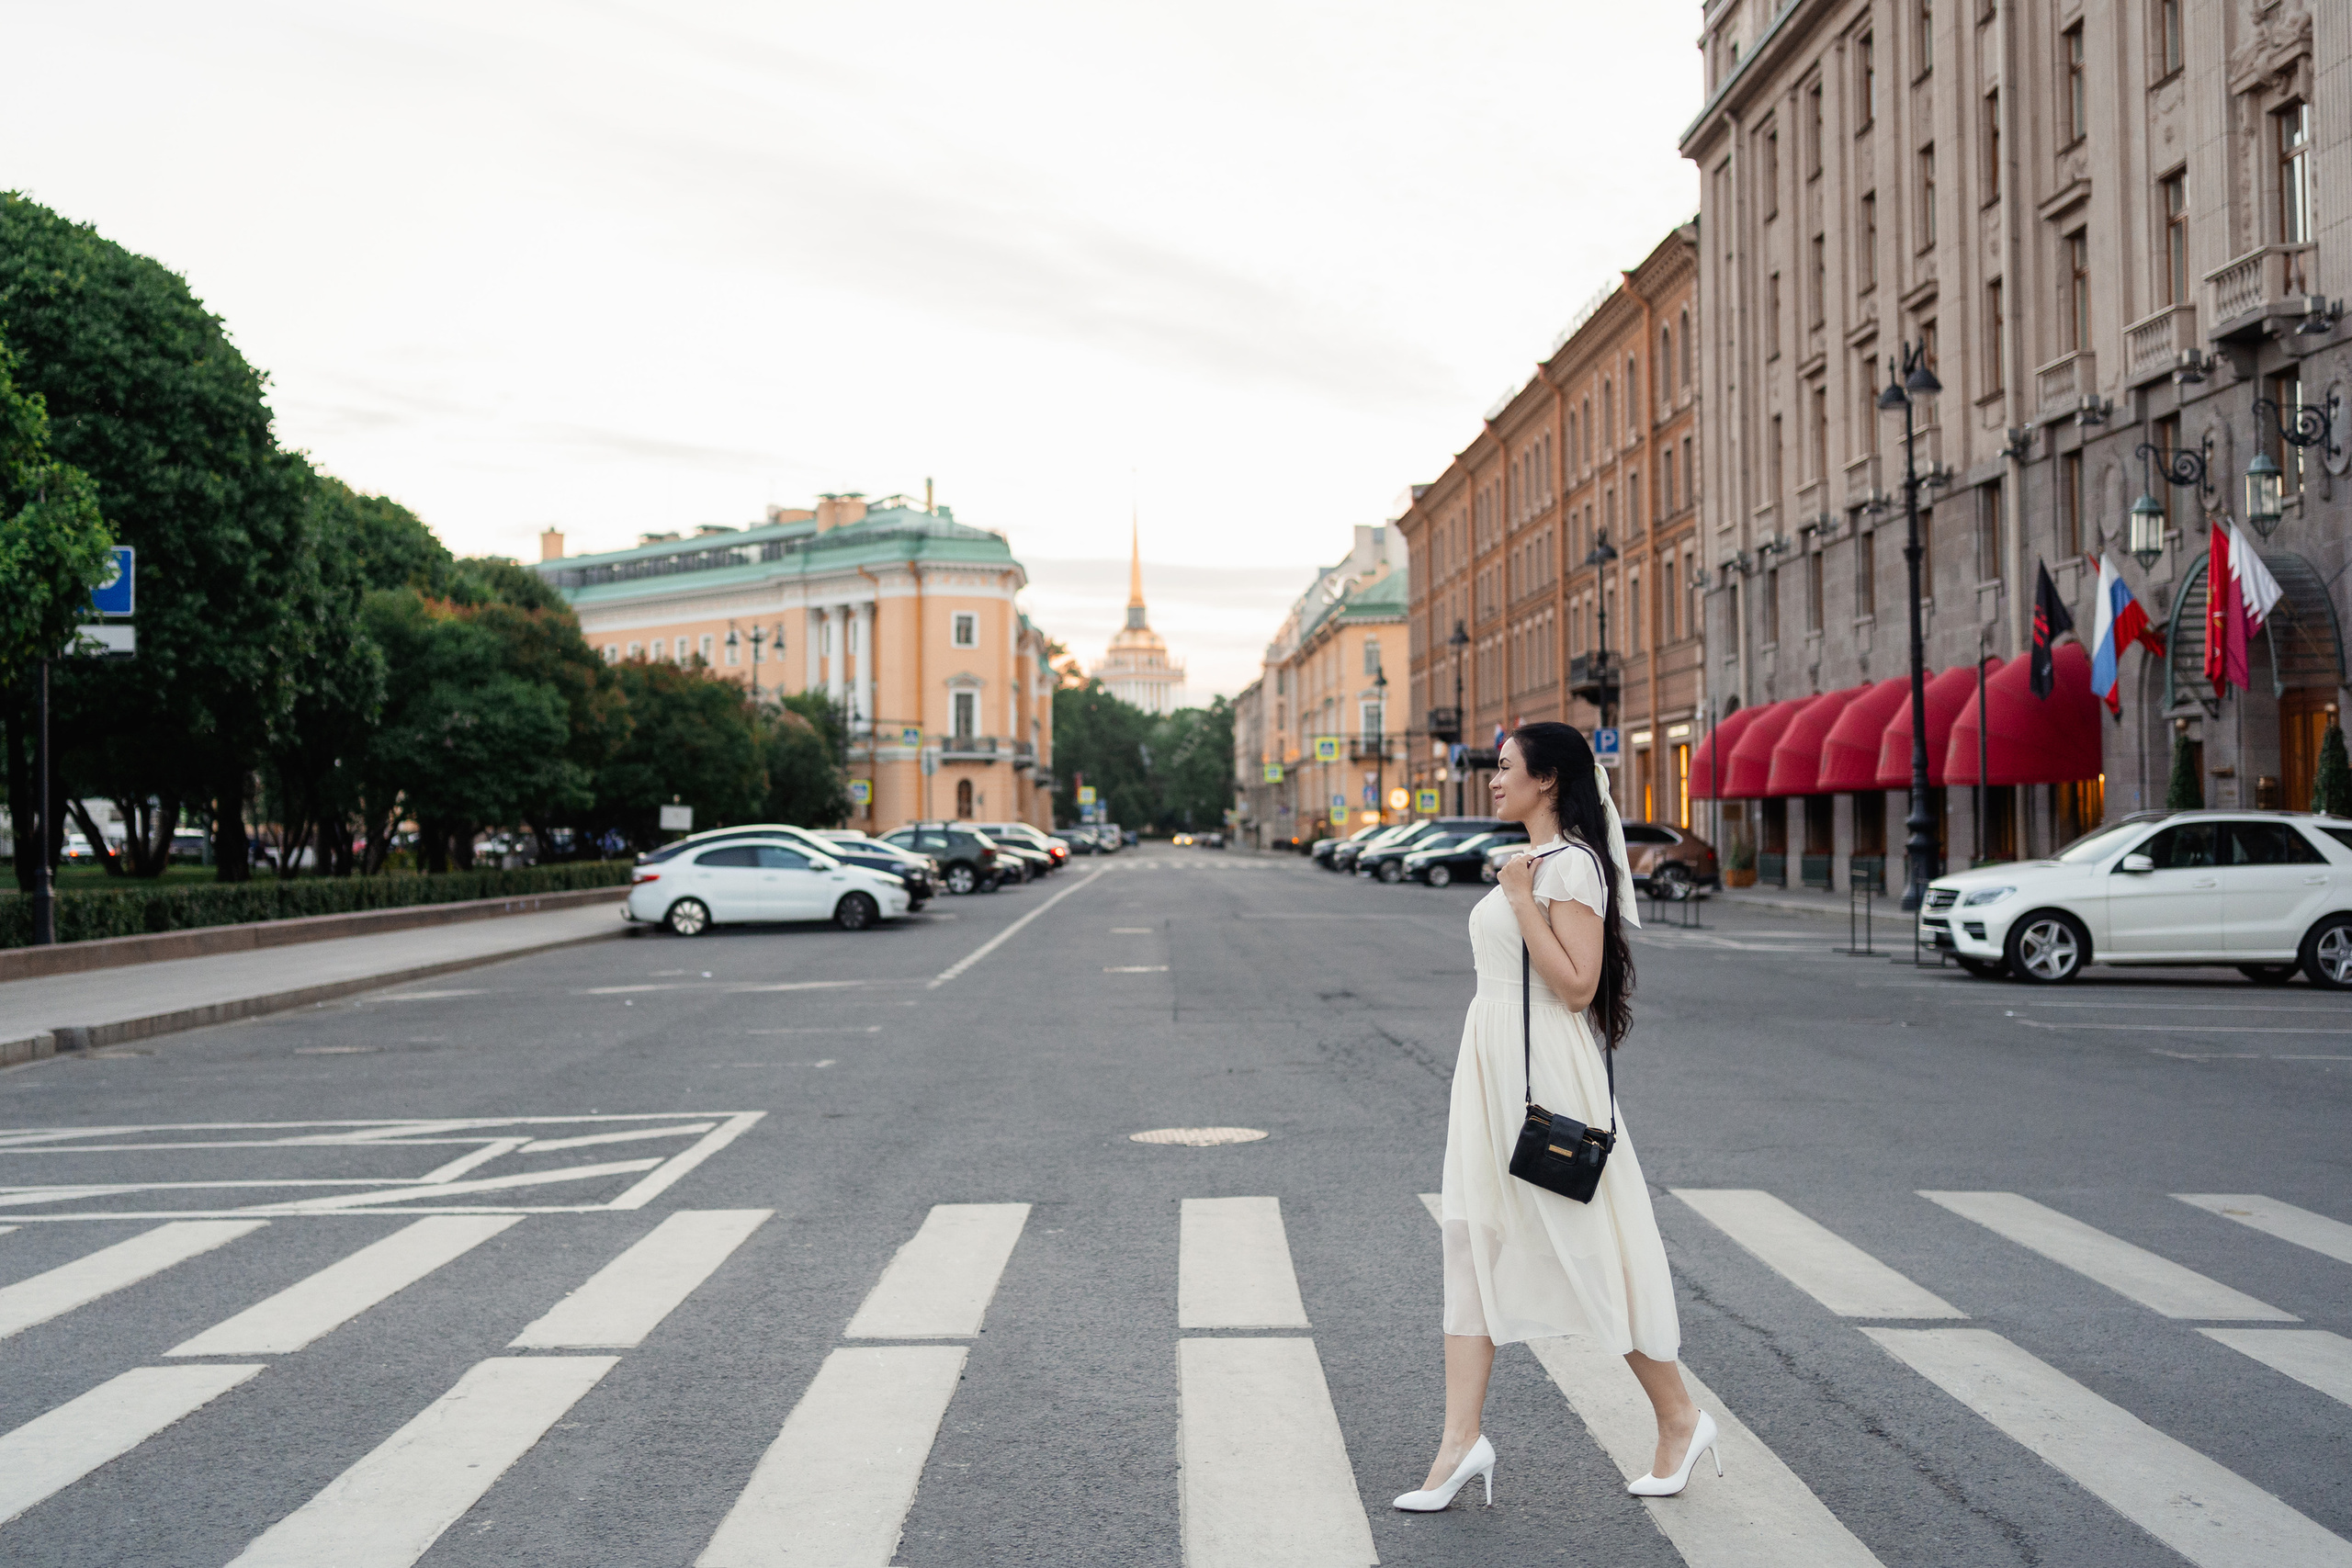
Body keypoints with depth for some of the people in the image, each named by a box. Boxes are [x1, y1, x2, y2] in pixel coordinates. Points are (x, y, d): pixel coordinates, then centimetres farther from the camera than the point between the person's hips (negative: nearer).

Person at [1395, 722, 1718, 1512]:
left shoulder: (1571, 864, -13)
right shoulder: (1528, 863, 16)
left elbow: (1577, 985, -21)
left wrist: (1522, 901, -21)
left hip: (1547, 1074, -10)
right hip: (1492, 1064, 10)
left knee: (1589, 1249, 1)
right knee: (1473, 1243, 4)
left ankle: (1680, 1420, 18)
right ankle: (1461, 1440, 6)